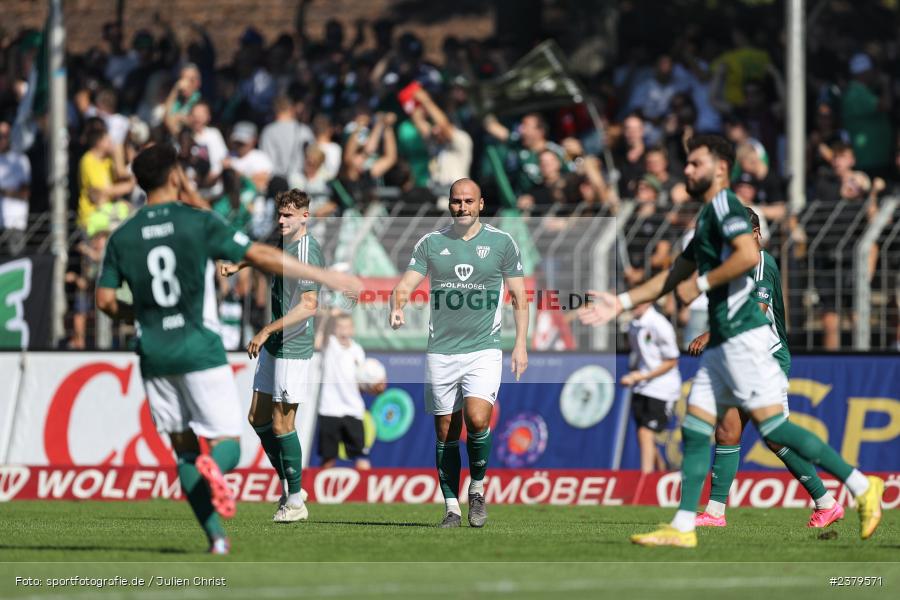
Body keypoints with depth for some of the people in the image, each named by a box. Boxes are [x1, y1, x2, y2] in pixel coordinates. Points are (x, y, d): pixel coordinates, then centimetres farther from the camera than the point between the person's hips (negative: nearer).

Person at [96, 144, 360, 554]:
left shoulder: (122, 237, 4)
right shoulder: (199, 223, -6)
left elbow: (106, 301, 4)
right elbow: (261, 257, -8)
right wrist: (325, 277, -3)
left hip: (155, 356, 3)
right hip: (200, 350, -3)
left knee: (183, 449, 11)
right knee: (227, 443, 1)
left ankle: (216, 537, 2)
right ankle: (212, 465, -35)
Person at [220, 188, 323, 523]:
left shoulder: (307, 251, -18)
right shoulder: (283, 244, 9)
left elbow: (308, 306, -27)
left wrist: (266, 331, -25)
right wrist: (238, 266, 22)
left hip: (293, 349, -9)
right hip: (273, 346, 9)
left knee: (281, 424, -6)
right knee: (258, 419, 12)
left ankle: (295, 501, 3)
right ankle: (288, 487, 22)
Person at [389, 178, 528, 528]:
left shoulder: (502, 243, 4)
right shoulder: (431, 243, 6)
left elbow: (519, 297, 8)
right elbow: (405, 285, 1)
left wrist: (521, 344, 0)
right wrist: (396, 309, -22)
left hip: (484, 350, -2)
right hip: (441, 351, 2)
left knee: (477, 420, -20)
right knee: (446, 432, 3)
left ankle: (477, 488, 3)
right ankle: (451, 508, 11)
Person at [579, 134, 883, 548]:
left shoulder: (724, 205, -7)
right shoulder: (706, 217, 23)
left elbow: (749, 254, -24)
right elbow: (673, 276, 30)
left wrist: (700, 285, -14)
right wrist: (621, 303, 27)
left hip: (742, 334, -10)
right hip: (723, 339, 10)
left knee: (771, 424, -13)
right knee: (695, 426, 6)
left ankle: (862, 487, -10)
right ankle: (683, 527, 6)